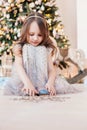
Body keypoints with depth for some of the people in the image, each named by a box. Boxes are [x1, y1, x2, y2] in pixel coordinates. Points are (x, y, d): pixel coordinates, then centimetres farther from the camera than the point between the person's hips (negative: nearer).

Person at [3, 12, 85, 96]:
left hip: (43, 81, 1)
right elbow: (19, 66, -15)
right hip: (24, 79, -1)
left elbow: (52, 69, -4)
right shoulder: (20, 48, 1)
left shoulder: (47, 49, 5)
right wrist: (27, 83, -35)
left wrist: (50, 83, -28)